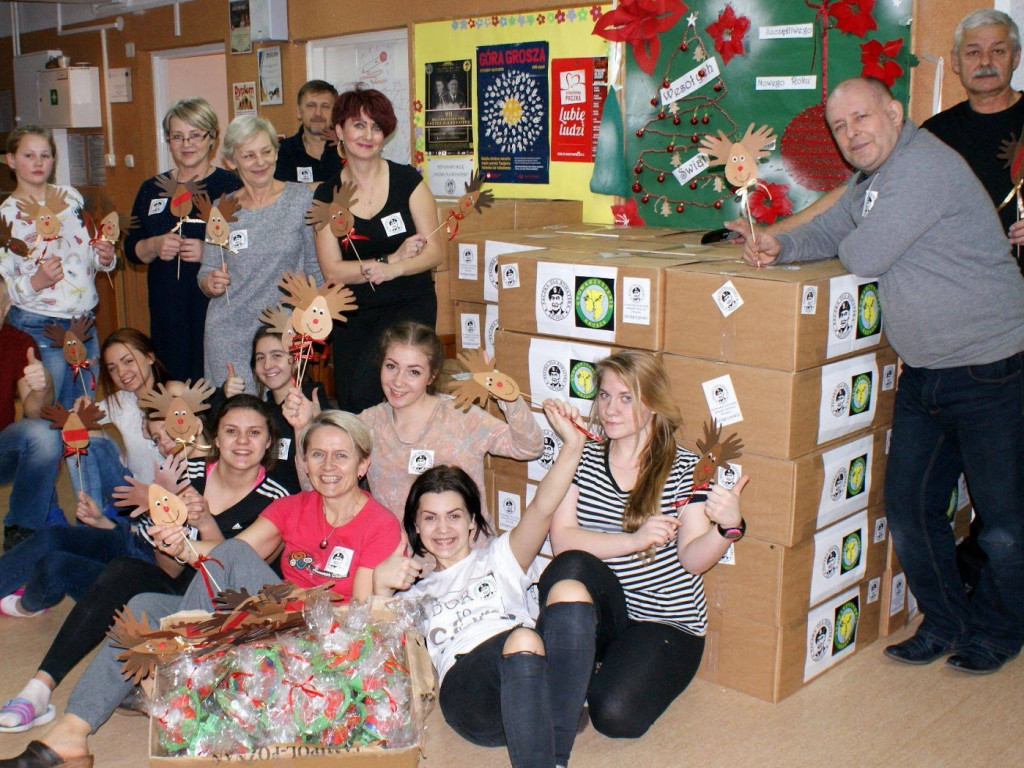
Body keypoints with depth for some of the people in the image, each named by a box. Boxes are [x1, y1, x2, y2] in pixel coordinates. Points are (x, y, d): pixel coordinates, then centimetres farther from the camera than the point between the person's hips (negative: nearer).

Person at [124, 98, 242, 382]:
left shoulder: (231, 186, -1)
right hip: (167, 311, 4)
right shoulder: (152, 189, 14)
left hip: (217, 306, -4)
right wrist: (155, 246, -5)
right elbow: (131, 249, 16)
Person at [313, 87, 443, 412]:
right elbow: (332, 270, -4)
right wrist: (392, 258, -14)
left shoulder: (407, 181, -2)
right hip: (353, 313, 3)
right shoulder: (327, 194, 2)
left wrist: (392, 270, -21)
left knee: (366, 389, -21)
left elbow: (435, 251, -3)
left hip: (410, 304, -3)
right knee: (347, 406, 0)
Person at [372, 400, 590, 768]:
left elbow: (541, 509, 10)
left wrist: (572, 446, -4)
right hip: (465, 680, -1)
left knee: (570, 590, -29)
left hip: (540, 675, 2)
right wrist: (380, 585, 1)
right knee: (522, 641, -34)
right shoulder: (416, 594, 34)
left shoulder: (499, 557, 29)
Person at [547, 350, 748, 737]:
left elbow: (692, 559, -11)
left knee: (615, 715, -26)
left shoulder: (684, 468, -3)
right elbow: (561, 540, -9)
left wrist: (727, 527, -32)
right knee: (570, 566, -30)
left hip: (668, 622, -2)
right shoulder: (583, 458, 3)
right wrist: (634, 540, -23)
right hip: (599, 615, 3)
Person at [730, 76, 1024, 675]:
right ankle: (947, 624, 29)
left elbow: (864, 257, -25)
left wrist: (849, 244, 0)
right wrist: (780, 247, -1)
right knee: (909, 510, 10)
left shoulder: (923, 167, -20)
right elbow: (830, 230, 21)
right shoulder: (871, 179, 12)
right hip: (924, 374, 9)